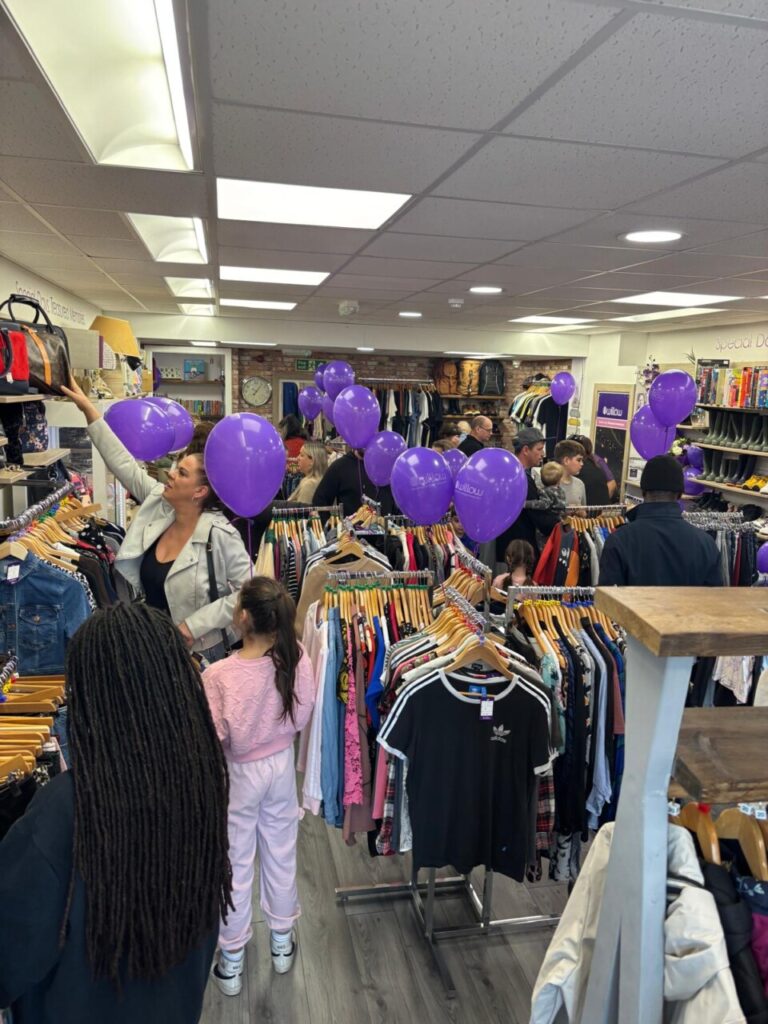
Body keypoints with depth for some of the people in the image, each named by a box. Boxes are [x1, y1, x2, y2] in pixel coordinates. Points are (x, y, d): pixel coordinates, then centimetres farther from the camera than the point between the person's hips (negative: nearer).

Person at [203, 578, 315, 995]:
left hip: (238, 773, -3)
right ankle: (282, 943, 44)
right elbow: (301, 718, -7)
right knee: (281, 855, 23)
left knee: (234, 865, 17)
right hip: (281, 764, 3)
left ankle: (231, 962, 36)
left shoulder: (219, 674, -30)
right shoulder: (296, 657, -19)